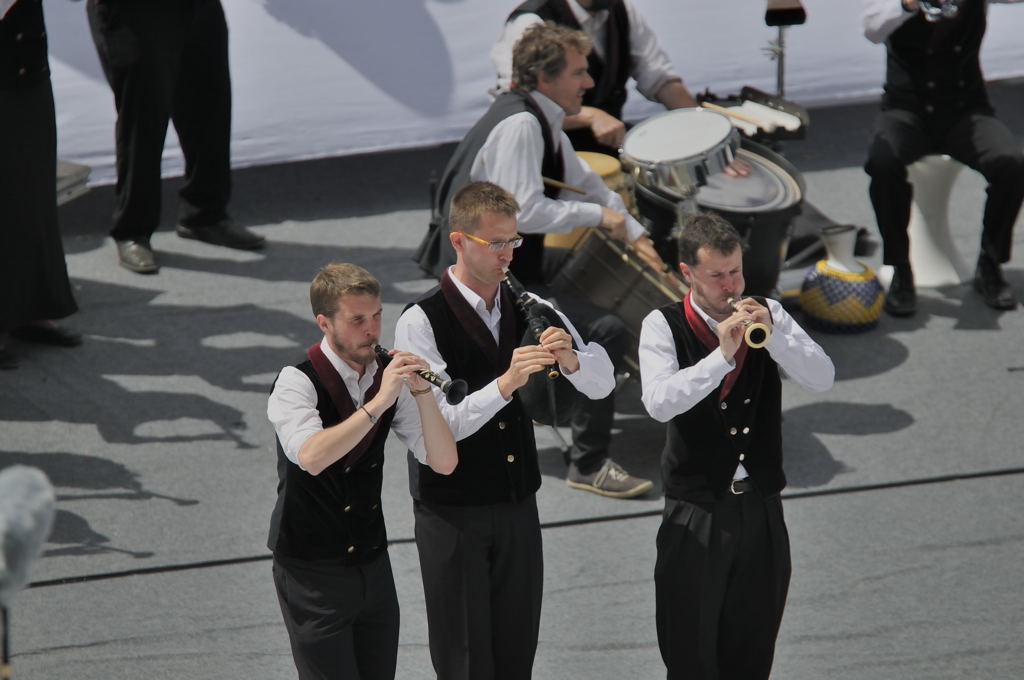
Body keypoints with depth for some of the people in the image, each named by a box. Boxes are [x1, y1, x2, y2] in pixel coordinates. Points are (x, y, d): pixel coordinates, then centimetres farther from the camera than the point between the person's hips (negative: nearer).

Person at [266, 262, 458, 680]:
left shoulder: (388, 377, 3)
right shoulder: (298, 383, -14)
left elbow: (444, 463, -3)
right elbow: (311, 457, -34)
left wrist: (421, 392, -16)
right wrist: (378, 402, -32)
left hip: (374, 565, 6)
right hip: (313, 575, -6)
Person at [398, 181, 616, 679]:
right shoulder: (421, 321, -13)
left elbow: (602, 383, 3)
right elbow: (438, 426, -20)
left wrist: (570, 357, -19)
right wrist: (504, 385, -33)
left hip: (518, 507, 5)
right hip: (452, 514, -5)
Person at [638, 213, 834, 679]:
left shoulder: (767, 315, 4)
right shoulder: (663, 326, -6)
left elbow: (822, 378, -8)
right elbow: (659, 402, -22)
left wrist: (773, 334, -23)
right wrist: (722, 356, -31)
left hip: (762, 511, 3)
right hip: (696, 514, -3)